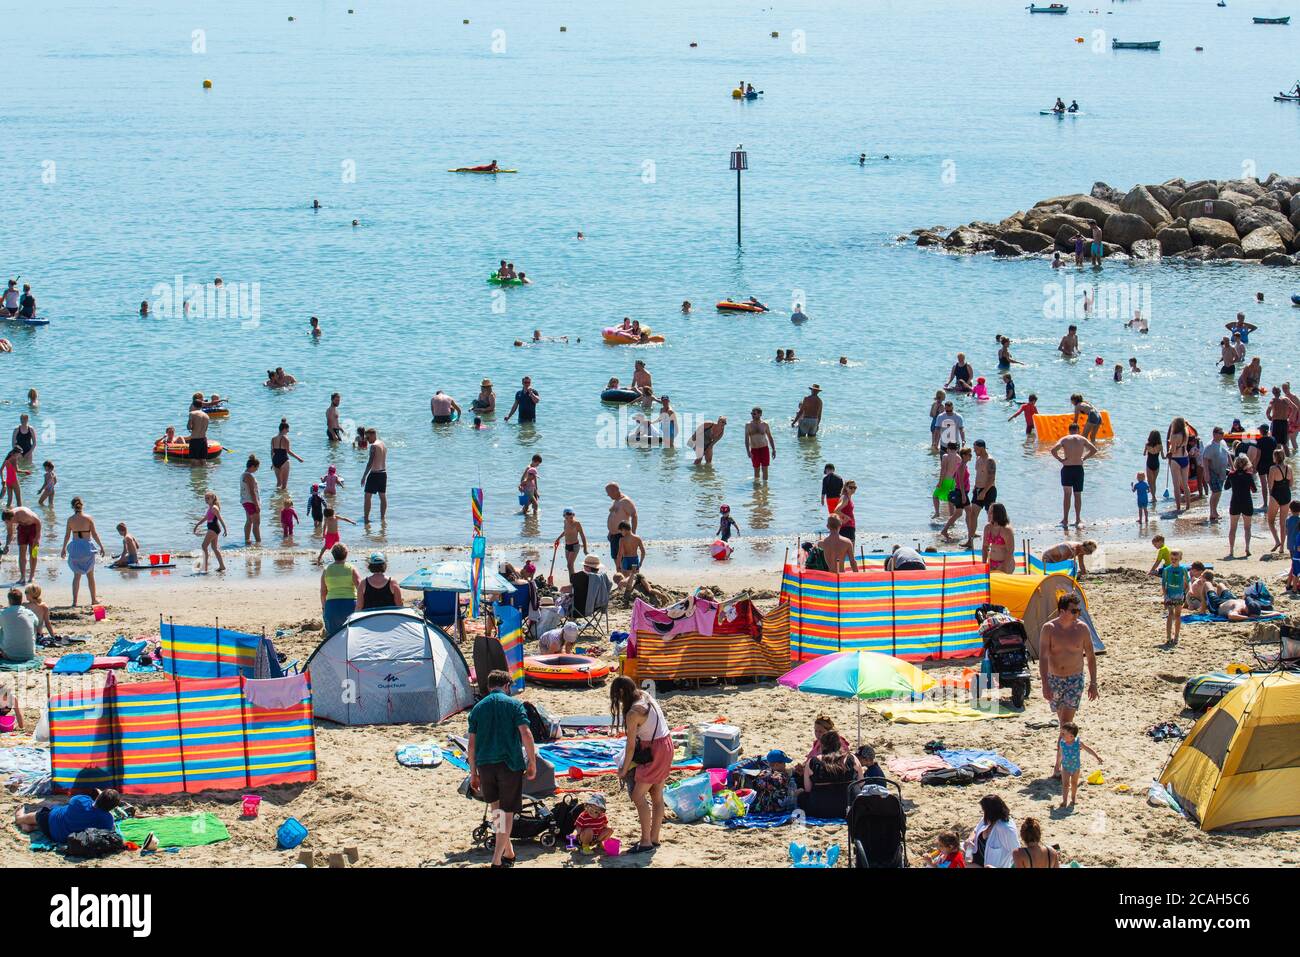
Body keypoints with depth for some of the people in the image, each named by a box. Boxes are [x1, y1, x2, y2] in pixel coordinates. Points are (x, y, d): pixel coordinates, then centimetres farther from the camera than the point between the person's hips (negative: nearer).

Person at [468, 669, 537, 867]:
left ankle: (508, 851, 26)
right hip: (510, 763, -3)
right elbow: (526, 734, -11)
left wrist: (473, 773, 13)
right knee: (507, 811, 4)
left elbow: (472, 743, 7)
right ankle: (498, 859, -2)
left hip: (485, 764, 3)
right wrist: (532, 763, -3)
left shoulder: (478, 708, 9)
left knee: (495, 807, 21)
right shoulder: (514, 704, 0)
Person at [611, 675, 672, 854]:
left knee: (638, 796, -2)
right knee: (657, 796, 15)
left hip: (654, 752, -9)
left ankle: (646, 841, -2)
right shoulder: (646, 697, 3)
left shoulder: (633, 713, -21)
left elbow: (631, 746, -15)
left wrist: (623, 770, -3)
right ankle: (654, 838, 22)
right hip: (666, 746, 9)